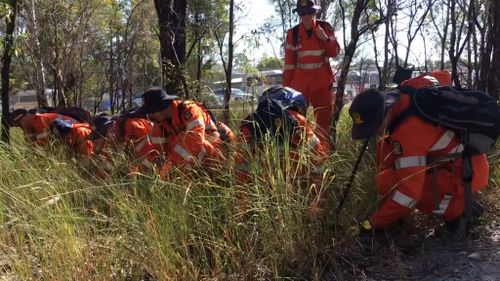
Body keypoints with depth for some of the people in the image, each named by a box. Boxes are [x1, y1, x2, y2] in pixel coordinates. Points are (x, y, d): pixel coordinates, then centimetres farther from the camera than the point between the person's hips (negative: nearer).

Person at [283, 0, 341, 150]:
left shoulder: (325, 27, 1)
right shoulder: (293, 33, 1)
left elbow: (335, 52, 1)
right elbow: (289, 62, 3)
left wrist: (325, 38, -16)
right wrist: (286, 85, 1)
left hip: (321, 79, 0)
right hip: (300, 80, 0)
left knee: (324, 116, 5)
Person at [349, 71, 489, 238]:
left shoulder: (409, 133, -33)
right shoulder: (410, 88, -9)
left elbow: (408, 191, -31)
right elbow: (444, 76, 14)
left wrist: (375, 223, -19)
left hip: (466, 173, -10)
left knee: (388, 183, -21)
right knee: (385, 146, 6)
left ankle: (459, 209, -6)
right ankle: (393, 209, 12)